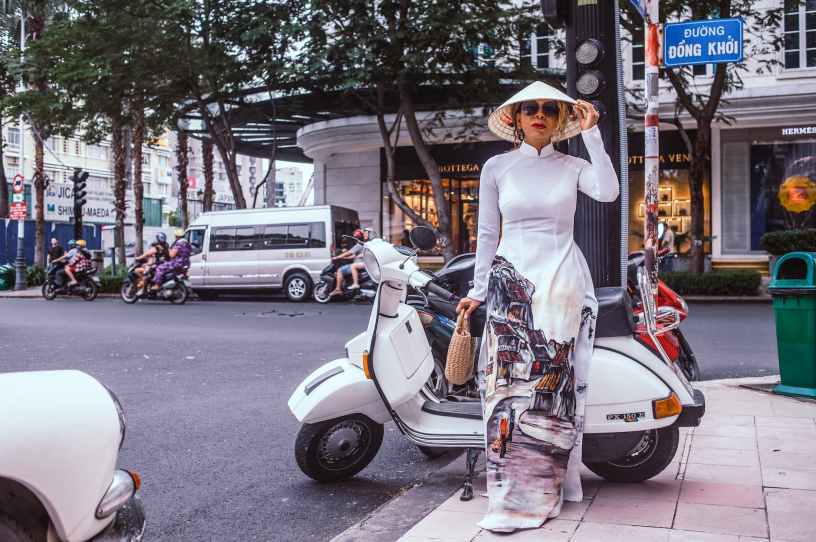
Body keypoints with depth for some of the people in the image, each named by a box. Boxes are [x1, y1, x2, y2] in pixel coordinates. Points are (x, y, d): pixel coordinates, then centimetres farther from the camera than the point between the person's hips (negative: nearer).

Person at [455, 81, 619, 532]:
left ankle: (546, 486, 9)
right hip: (511, 281, 0)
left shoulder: (572, 166, 9)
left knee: (554, 386, 0)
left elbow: (609, 192, -12)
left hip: (562, 282, 1)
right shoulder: (497, 167, 9)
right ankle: (511, 493, -3)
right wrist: (478, 290, 7)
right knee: (509, 384, -8)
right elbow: (487, 233, 10)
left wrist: (591, 133, -10)